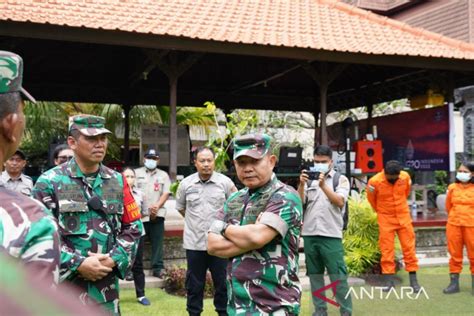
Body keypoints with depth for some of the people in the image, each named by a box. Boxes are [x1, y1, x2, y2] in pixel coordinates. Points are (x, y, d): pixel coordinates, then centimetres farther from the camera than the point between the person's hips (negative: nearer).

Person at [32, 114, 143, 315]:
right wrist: (78, 264, -15)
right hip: (63, 285, -3)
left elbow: (133, 228, 8)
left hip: (106, 286, 4)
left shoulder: (117, 181, 7)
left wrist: (113, 260, -7)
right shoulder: (49, 182, -5)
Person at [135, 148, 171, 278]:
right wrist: (142, 207, -11)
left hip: (157, 214, 1)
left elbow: (166, 193, 6)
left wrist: (157, 206, -11)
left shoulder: (163, 175, 14)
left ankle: (158, 268, 6)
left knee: (157, 243, 2)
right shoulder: (136, 173, 10)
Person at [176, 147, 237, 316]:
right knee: (194, 283, 12)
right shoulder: (186, 183, 0)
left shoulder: (225, 182, -4)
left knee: (222, 282, 9)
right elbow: (180, 207, 15)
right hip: (194, 242, 1)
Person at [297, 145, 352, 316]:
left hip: (331, 235, -3)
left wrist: (323, 185, -19)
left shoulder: (341, 179, 3)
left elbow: (340, 202, -10)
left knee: (338, 276, -3)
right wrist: (301, 185, -12)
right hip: (309, 235, 4)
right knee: (315, 275, 10)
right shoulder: (309, 180, 11)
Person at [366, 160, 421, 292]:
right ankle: (389, 280, 8)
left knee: (409, 247, 3)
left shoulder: (405, 177, -10)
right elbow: (372, 199, 1)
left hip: (404, 216, 2)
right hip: (385, 219, -2)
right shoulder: (375, 181, -19)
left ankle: (413, 280, 10)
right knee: (386, 249, 0)